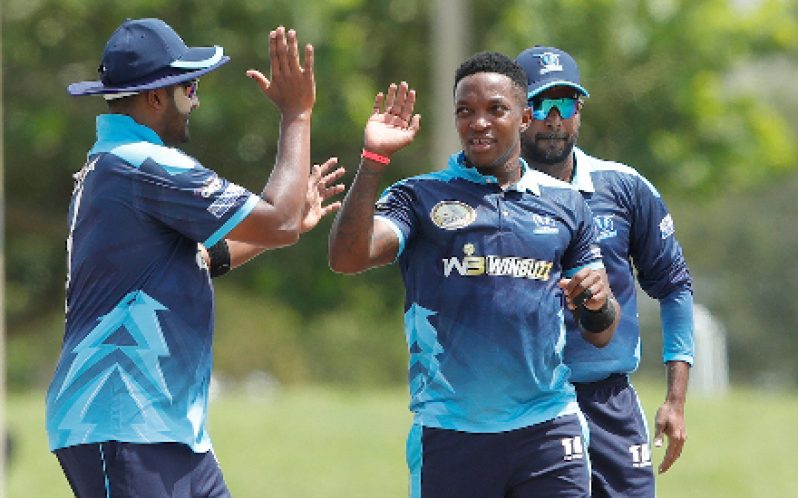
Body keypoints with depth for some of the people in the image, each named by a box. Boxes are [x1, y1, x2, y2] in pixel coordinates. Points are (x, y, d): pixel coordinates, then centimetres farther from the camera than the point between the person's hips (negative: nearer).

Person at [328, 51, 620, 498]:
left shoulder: (565, 204, 13)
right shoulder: (422, 197, 6)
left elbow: (601, 335, 16)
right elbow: (348, 258, -12)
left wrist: (598, 304, -8)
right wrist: (374, 158, -16)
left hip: (548, 428, 2)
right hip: (450, 434, -2)